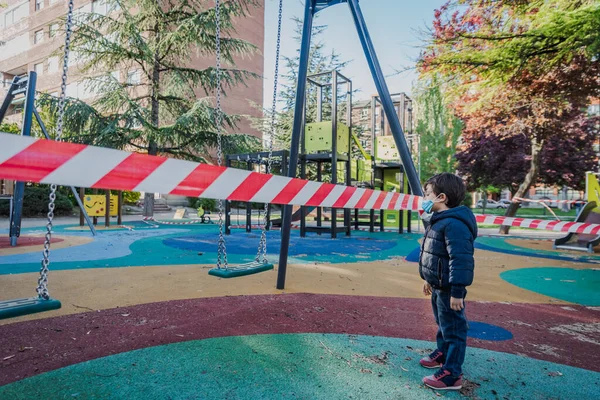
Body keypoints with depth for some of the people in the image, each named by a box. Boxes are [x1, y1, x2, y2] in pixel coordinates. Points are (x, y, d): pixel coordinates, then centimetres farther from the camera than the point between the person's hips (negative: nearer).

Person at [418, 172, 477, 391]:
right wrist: (429, 280, 25)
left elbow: (460, 261, -29)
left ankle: (452, 375, 15)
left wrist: (457, 291, -27)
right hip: (438, 286, 10)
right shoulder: (439, 221, 8)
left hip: (449, 289, -10)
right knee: (442, 324, 26)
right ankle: (442, 354, 45)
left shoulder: (454, 224, -26)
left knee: (453, 329, 3)